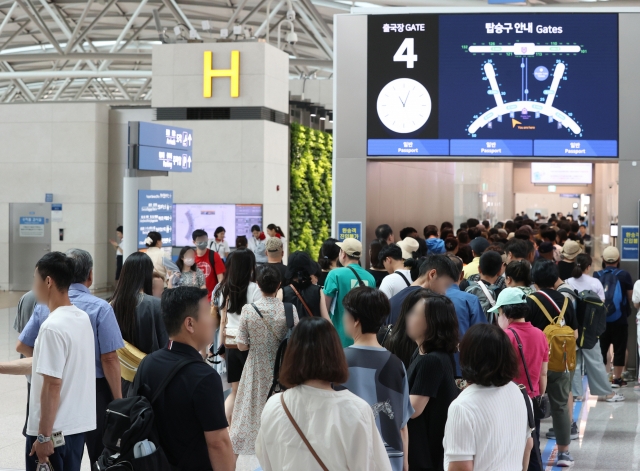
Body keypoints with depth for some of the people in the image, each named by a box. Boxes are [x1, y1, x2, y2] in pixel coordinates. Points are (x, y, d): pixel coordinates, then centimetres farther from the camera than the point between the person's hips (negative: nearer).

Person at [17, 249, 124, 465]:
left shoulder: (45, 305, -2)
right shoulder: (99, 308, -15)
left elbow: (22, 346, 7)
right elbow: (109, 359, -17)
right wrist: (118, 401, -11)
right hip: (94, 390, -4)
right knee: (101, 455, 8)